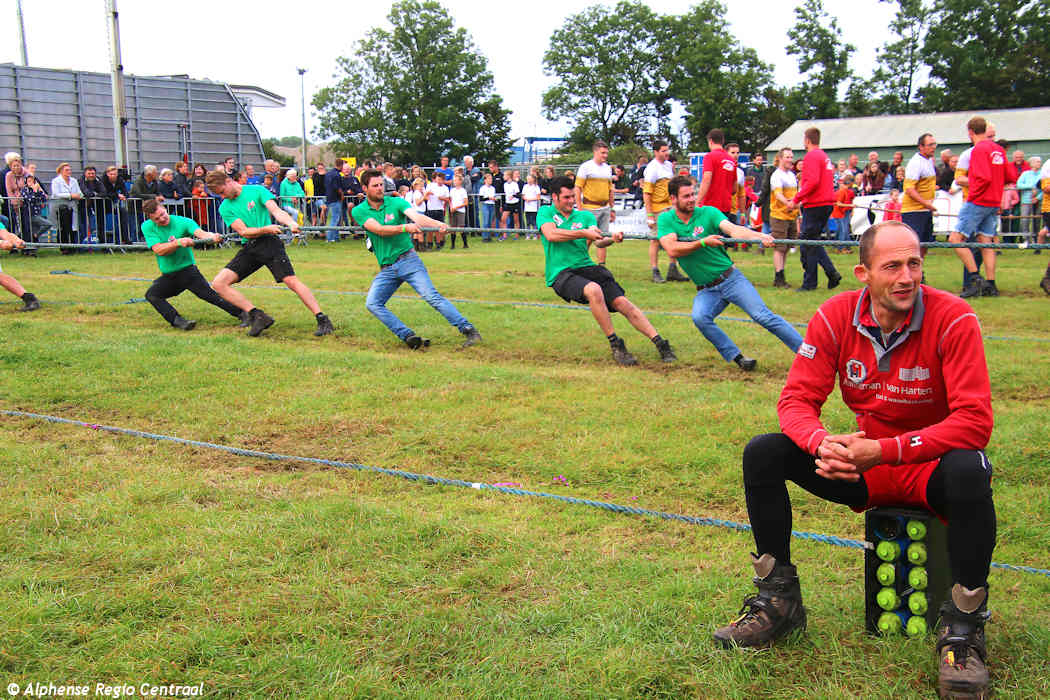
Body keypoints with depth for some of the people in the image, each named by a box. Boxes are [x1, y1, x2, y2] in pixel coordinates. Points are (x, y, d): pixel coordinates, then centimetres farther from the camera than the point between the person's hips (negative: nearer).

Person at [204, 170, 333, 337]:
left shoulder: (257, 190, 3)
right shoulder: (225, 207, 10)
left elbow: (276, 211, -9)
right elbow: (243, 231, -1)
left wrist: (291, 223, -31)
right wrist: (265, 229, -20)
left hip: (268, 242, -4)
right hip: (248, 248, 5)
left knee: (291, 280, -21)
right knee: (219, 283, -9)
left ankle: (322, 320, -17)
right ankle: (257, 315, -11)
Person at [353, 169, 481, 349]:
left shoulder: (396, 203, 2)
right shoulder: (359, 211, 3)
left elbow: (416, 216, -16)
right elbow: (379, 230, -13)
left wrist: (439, 224, -37)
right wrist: (405, 228, -29)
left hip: (408, 259, -3)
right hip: (386, 269, 3)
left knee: (431, 296, -16)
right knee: (372, 304, -14)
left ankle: (469, 330, -16)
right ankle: (408, 336, -14)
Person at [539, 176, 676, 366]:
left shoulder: (585, 215, 17)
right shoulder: (545, 213, 8)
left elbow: (598, 240, 1)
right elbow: (551, 234, -12)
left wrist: (611, 239, -22)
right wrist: (583, 233, -16)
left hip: (587, 267, 4)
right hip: (560, 273, -4)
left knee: (622, 302, -14)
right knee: (594, 290, -34)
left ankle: (660, 343, -12)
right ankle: (615, 346, -23)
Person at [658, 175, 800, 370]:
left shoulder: (708, 213, -3)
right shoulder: (665, 220, 1)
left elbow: (733, 229, -18)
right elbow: (672, 250, -14)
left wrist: (760, 236, -36)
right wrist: (703, 242, -23)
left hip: (731, 279, -1)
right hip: (706, 291, 1)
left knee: (763, 316, -12)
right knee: (700, 318, -28)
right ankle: (737, 357, -16)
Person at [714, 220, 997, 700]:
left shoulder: (952, 319, -19)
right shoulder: (836, 316, -8)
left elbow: (974, 421, -24)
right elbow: (797, 399, -8)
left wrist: (883, 451, -33)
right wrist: (823, 444, -31)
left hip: (931, 465, -3)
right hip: (863, 465, 4)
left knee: (969, 473, -38)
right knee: (762, 453, -13)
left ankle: (962, 629, -18)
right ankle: (779, 600, 0)